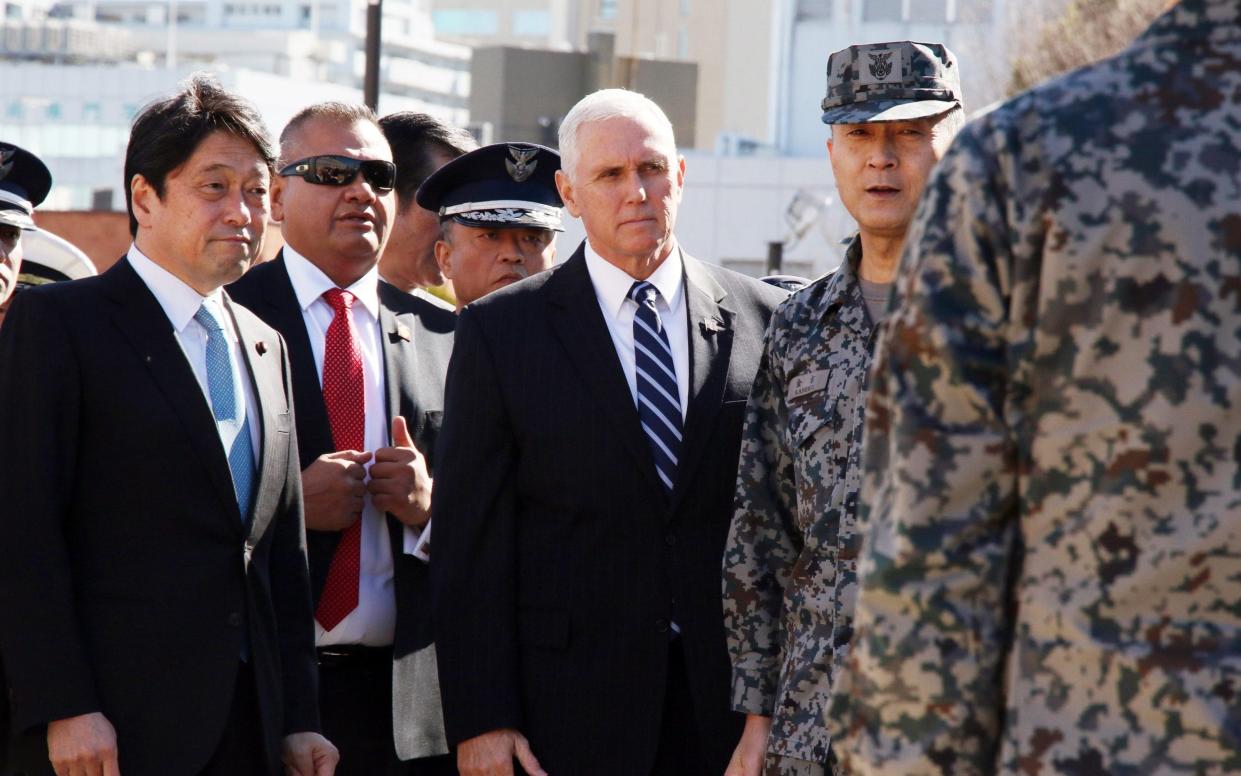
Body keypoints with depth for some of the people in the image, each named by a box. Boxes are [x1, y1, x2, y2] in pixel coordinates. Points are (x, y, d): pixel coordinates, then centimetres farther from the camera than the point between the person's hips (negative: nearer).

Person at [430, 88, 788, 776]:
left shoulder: (764, 320, 7)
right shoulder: (500, 331, 3)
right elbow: (471, 543, -1)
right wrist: (480, 720, -7)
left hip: (734, 704, 2)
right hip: (570, 709, -1)